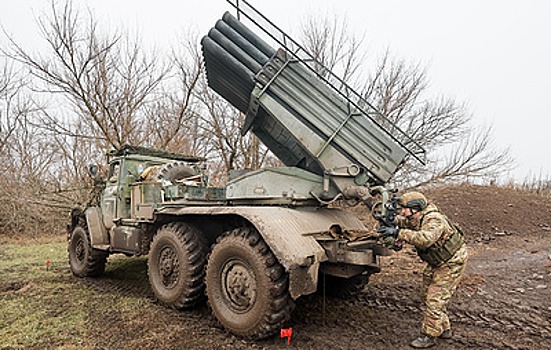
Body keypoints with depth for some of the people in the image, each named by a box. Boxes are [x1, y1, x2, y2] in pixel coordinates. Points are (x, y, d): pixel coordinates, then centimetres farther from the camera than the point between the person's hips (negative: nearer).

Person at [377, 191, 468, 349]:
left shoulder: (434, 220, -35)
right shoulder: (413, 218, -9)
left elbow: (426, 238, -53)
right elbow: (403, 222, 9)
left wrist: (398, 233, -57)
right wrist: (392, 220, -14)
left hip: (452, 262, -9)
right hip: (436, 261, 9)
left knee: (435, 299, -8)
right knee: (426, 295, 14)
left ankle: (429, 336, 6)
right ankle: (444, 329, 31)